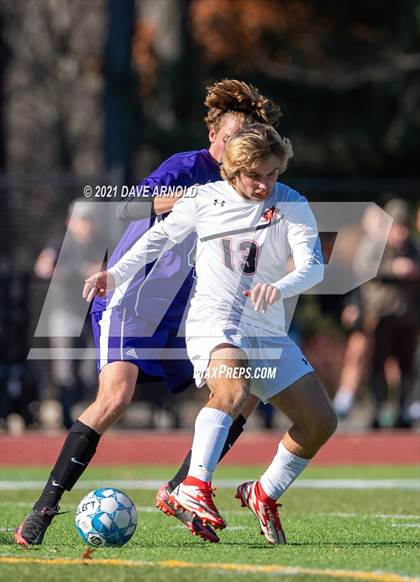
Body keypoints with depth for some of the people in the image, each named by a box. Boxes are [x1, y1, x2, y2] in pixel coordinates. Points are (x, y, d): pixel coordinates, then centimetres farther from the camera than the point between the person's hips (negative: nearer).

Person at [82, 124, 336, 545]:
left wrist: (280, 287, -34)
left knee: (321, 421, 1)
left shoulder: (291, 205, -1)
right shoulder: (205, 199, 0)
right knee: (233, 388, -36)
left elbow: (313, 265, -14)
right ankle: (194, 486, -47)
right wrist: (116, 275, 9)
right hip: (214, 322, -4)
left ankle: (264, 493, 23)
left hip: (268, 334, 4)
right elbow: (160, 235, 17)